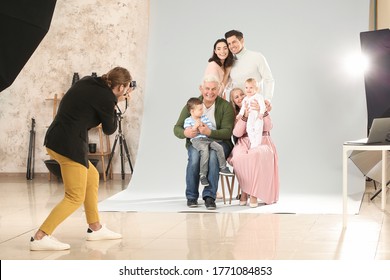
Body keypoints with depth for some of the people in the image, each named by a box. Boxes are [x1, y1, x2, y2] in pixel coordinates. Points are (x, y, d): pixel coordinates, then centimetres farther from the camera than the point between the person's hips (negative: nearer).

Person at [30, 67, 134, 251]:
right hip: (69, 145, -9)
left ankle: (95, 228, 29)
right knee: (75, 197, -1)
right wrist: (114, 104, 14)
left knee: (92, 176, 22)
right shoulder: (107, 98, -12)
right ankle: (40, 237, -8)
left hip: (54, 139, 9)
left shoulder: (88, 82, 9)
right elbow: (109, 129, 3)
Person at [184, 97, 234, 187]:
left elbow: (213, 129, 13)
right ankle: (203, 175, -27)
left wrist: (204, 125, -2)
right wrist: (196, 126, -13)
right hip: (197, 140, -5)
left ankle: (223, 168, -2)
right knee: (205, 151, -32)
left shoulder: (204, 118, 17)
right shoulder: (188, 120, 6)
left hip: (208, 139, 5)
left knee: (219, 147, -17)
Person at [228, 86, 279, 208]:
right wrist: (245, 116, -13)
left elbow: (268, 127, -4)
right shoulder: (235, 115, 15)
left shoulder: (260, 108, 11)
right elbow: (237, 133, -4)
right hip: (244, 143, 1)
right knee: (238, 157, -37)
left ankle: (253, 194, -32)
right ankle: (244, 191, -22)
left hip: (261, 142, -1)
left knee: (255, 154, -39)